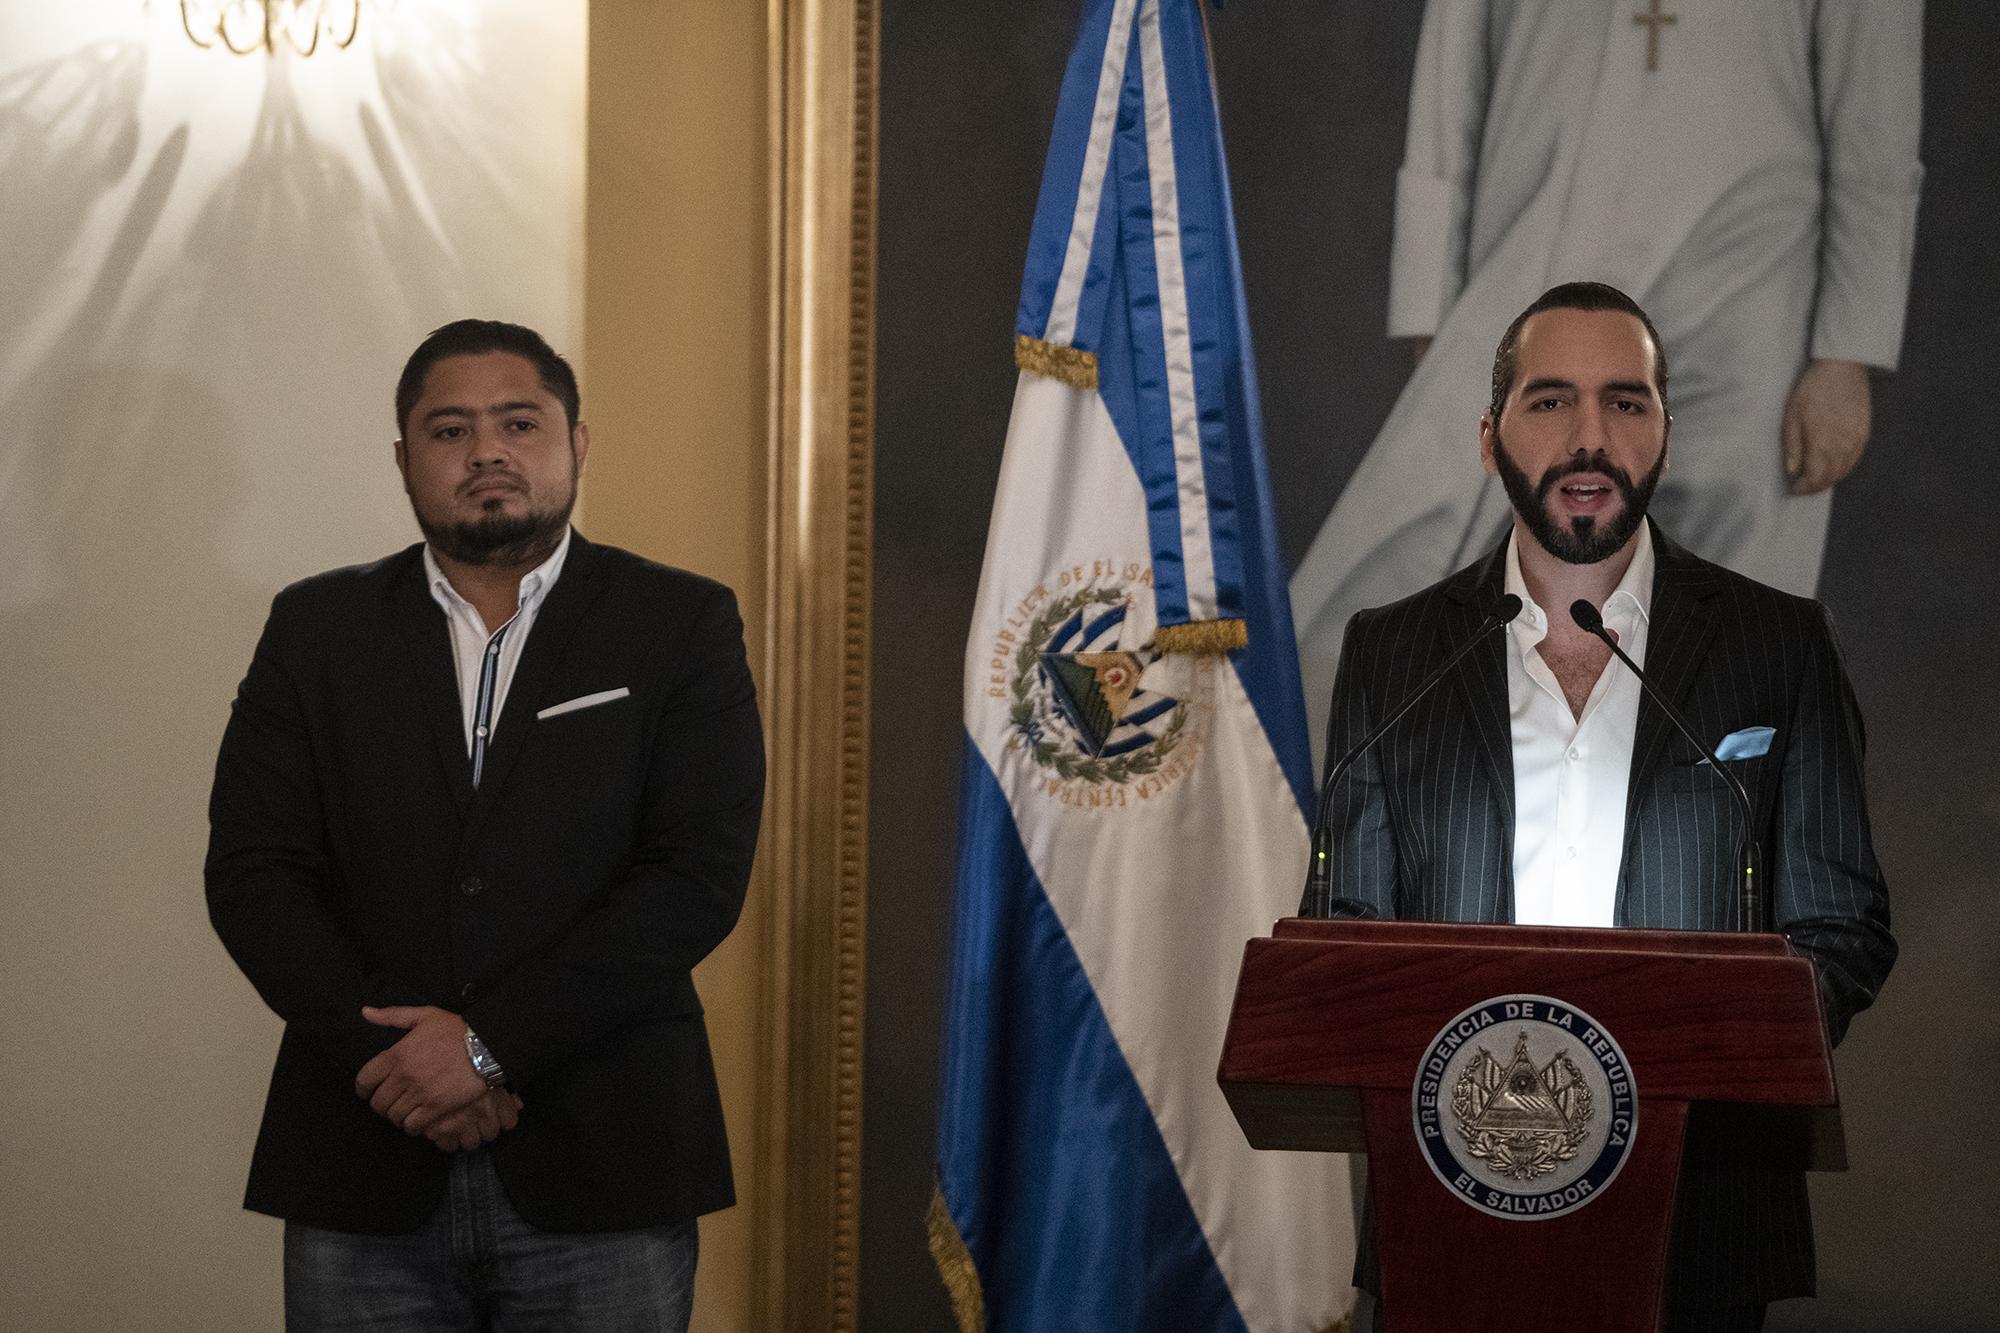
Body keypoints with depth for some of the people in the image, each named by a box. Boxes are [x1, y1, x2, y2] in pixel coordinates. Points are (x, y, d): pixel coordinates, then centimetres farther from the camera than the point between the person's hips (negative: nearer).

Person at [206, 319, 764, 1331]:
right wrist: (383, 1051, -11)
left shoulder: (680, 625, 2)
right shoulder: (317, 630, 9)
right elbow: (251, 871, 3)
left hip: (600, 1170, -1)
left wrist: (489, 1043, -14)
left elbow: (700, 876, -8)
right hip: (365, 1169, 2)